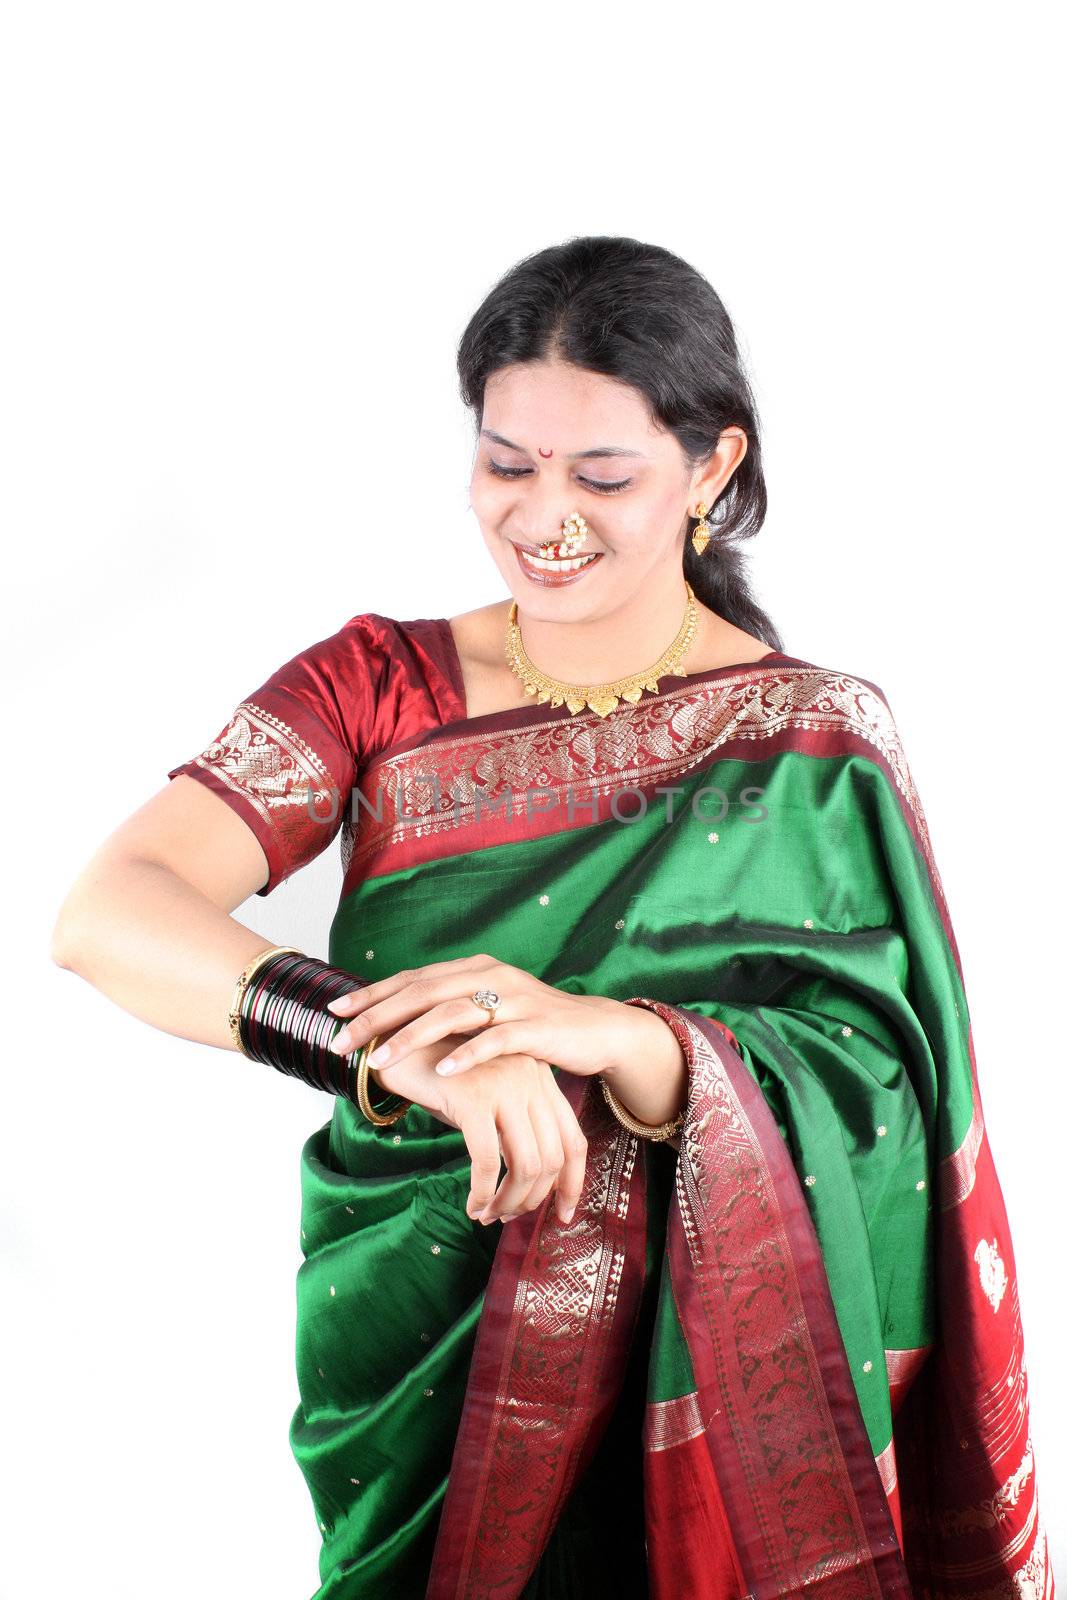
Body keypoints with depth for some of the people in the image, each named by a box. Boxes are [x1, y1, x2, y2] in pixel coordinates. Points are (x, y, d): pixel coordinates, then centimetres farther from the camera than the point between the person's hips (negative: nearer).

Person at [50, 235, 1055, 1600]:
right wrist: (384, 1035, -35)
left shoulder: (818, 744, -7)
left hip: (702, 1379, -1)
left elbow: (852, 1102, -16)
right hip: (407, 1377, 1)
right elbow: (108, 914, -17)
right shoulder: (375, 684, -4)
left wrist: (603, 1033, -36)